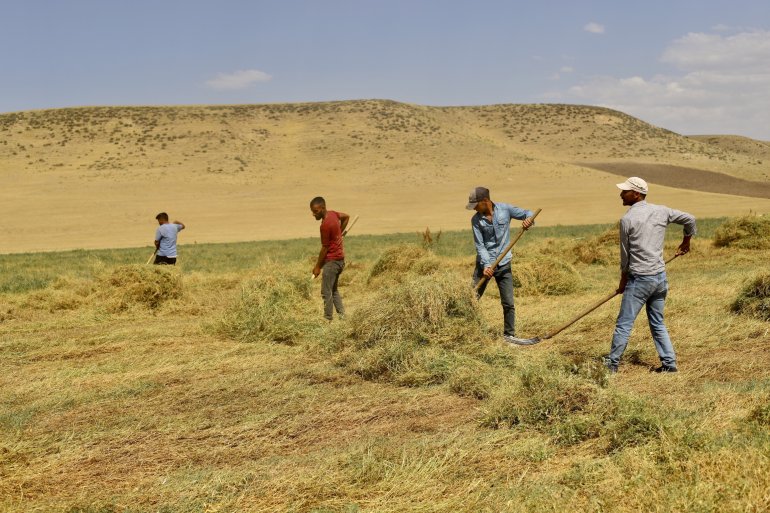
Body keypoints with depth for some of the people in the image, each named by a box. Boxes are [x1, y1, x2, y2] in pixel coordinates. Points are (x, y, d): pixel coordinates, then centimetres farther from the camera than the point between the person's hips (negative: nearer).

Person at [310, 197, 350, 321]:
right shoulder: (332, 213, 4)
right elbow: (346, 216, 24)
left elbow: (325, 248, -16)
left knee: (326, 292, -4)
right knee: (333, 290, 17)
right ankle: (341, 315, 15)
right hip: (340, 259, 10)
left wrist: (317, 266, -7)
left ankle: (327, 319, 0)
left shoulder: (325, 225, -21)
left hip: (331, 261, -10)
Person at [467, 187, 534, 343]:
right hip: (484, 264, 0)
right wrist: (486, 265, -21)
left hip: (503, 264, 0)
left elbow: (527, 213, 4)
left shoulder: (505, 209, -5)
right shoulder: (476, 220, -4)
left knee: (508, 303, 0)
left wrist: (529, 219, -21)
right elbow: (479, 245, -9)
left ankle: (509, 335, 13)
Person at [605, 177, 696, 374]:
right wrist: (686, 241, 32)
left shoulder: (627, 219, -10)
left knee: (624, 324, 1)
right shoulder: (661, 211, 5)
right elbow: (689, 219, 14)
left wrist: (623, 280, 10)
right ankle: (669, 363, 13)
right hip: (660, 276, 6)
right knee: (658, 324, 16)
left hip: (639, 278, -6)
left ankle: (612, 363, 6)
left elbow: (625, 254, -3)